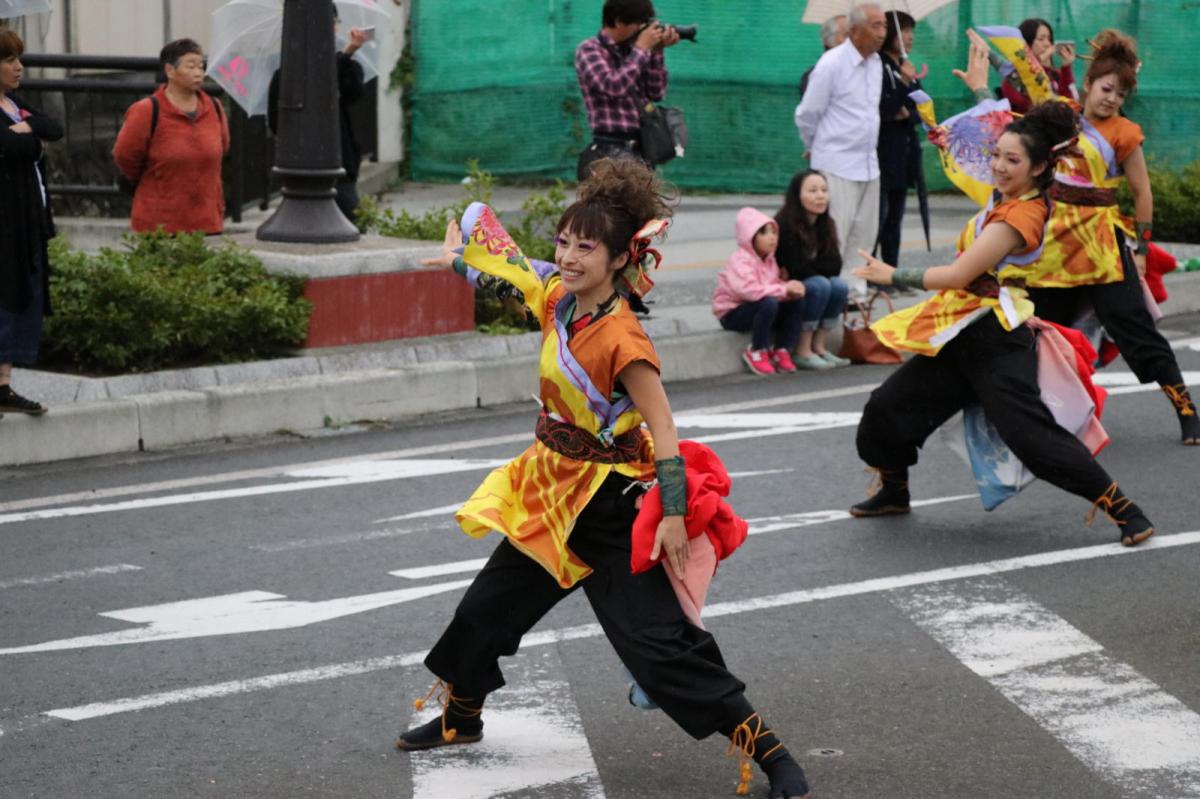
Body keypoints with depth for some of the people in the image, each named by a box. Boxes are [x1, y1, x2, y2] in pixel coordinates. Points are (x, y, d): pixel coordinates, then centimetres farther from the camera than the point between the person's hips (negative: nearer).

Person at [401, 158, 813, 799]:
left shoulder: (621, 338, -24)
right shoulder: (557, 298, -3)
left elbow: (661, 427, -23)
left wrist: (674, 514, -26)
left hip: (610, 503, -8)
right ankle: (460, 717, 45)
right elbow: (506, 263, 20)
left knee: (660, 641, -13)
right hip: (554, 492, 8)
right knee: (486, 606, 21)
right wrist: (459, 253, 28)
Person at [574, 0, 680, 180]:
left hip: (641, 152, 7)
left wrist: (657, 51, 1)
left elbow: (656, 93, 12)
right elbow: (613, 87, -20)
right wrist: (642, 49, -12)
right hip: (609, 153, -7)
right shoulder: (588, 50, -5)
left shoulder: (631, 50, 13)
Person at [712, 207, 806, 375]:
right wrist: (784, 289, -33)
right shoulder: (740, 261, -22)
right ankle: (756, 352, -16)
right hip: (732, 313, -8)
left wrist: (792, 289, -19)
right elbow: (749, 289, -37)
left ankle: (782, 351, -1)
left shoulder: (769, 259, 7)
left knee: (796, 303, -9)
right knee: (768, 303, -35)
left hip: (753, 309, 8)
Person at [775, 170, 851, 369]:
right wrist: (820, 270, -9)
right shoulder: (784, 225, -20)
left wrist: (810, 267, -17)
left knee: (840, 286, -17)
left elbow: (834, 267, -5)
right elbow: (796, 269, -23)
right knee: (820, 285, -28)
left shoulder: (826, 225, 1)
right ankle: (803, 352, -23)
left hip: (804, 283, 7)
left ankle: (818, 347, -9)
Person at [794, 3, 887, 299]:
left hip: (868, 164, 7)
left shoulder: (875, 63, 7)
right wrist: (816, 148, 9)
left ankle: (855, 293, 16)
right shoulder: (832, 64, -14)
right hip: (837, 166, -7)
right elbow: (807, 115, -5)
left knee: (863, 236, 9)